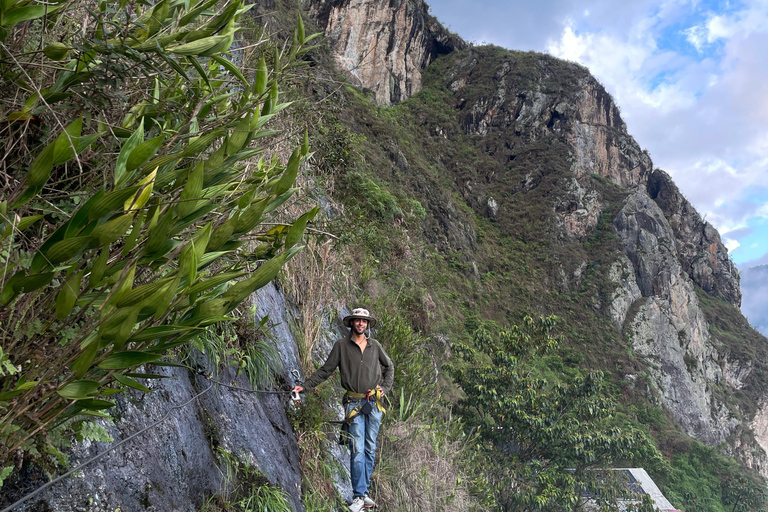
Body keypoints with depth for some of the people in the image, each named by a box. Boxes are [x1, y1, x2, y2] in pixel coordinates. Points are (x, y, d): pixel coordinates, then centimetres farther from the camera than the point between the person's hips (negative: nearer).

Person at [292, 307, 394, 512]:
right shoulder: (341, 345, -1)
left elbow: (389, 366, 21)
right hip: (354, 403, -3)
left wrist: (385, 388, 9)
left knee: (370, 448, 8)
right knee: (357, 449, -7)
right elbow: (325, 370, 2)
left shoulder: (374, 345, 7)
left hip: (374, 403, 3)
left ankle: (363, 490, 18)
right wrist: (305, 386, -4)